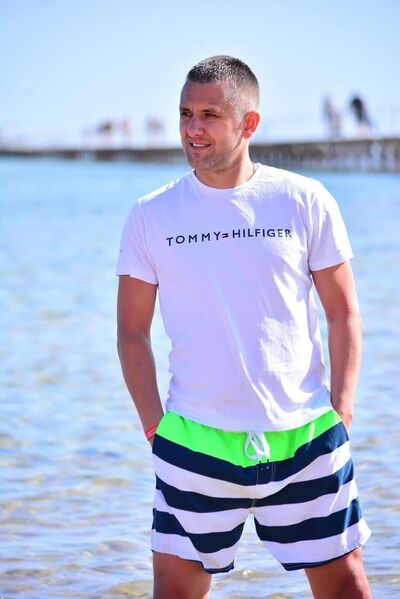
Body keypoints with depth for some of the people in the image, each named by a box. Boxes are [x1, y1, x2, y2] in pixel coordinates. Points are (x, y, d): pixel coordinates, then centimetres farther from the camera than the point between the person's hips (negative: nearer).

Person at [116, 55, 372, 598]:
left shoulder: (306, 202, 0)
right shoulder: (151, 216, 1)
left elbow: (343, 314, 6)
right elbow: (133, 331, 7)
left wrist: (341, 410, -2)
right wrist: (154, 426, 0)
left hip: (305, 436, 0)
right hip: (195, 441, 0)